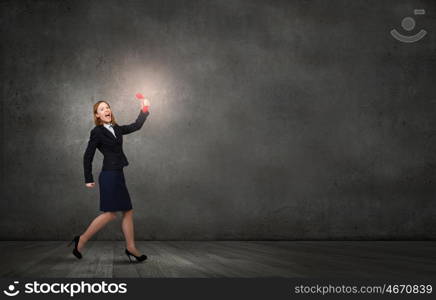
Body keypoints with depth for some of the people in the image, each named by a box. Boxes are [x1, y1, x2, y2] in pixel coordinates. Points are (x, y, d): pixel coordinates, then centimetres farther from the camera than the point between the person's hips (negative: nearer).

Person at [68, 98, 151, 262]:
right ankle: (82, 240, 5)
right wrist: (88, 179, -6)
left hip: (118, 175, 8)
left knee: (128, 212, 7)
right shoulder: (97, 132, -6)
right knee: (110, 213, -6)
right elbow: (88, 156, -6)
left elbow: (136, 126, 20)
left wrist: (144, 110, 7)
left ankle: (130, 247, 12)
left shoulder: (116, 129, 13)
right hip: (109, 176, -8)